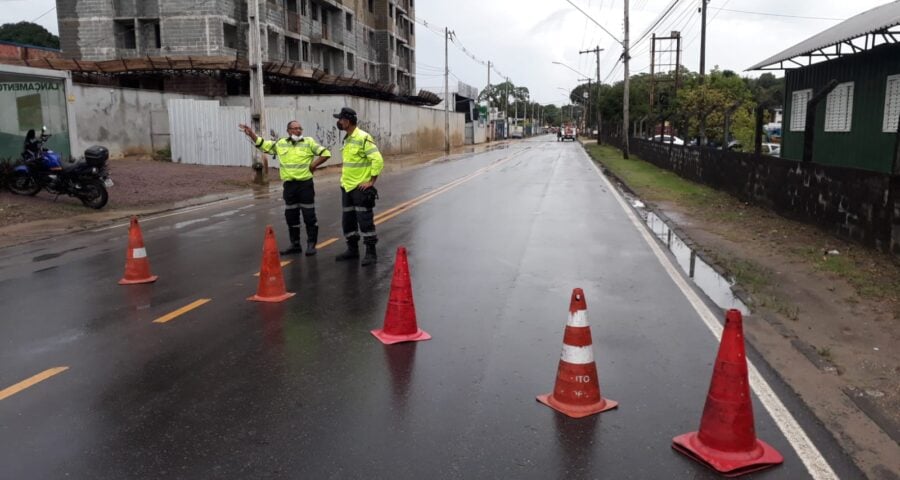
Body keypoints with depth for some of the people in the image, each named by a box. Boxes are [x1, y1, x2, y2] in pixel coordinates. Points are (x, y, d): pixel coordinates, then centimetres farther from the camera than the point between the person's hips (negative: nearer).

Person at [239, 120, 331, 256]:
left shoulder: (309, 142, -2)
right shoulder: (280, 143, 8)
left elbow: (325, 153, -5)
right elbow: (262, 144, 14)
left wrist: (313, 165, -9)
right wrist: (251, 133, 2)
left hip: (305, 184, -4)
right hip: (289, 185, 4)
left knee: (309, 216, -1)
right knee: (291, 216, 10)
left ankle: (311, 245, 7)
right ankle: (295, 245, 21)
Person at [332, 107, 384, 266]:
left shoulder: (364, 138, -16)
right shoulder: (347, 139, 12)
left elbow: (378, 160, -20)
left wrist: (371, 181, -19)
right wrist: (344, 172, 17)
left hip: (361, 187, -9)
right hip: (346, 187, 9)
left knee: (365, 220, -4)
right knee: (348, 220, 13)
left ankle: (371, 253, 3)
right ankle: (352, 249, 25)